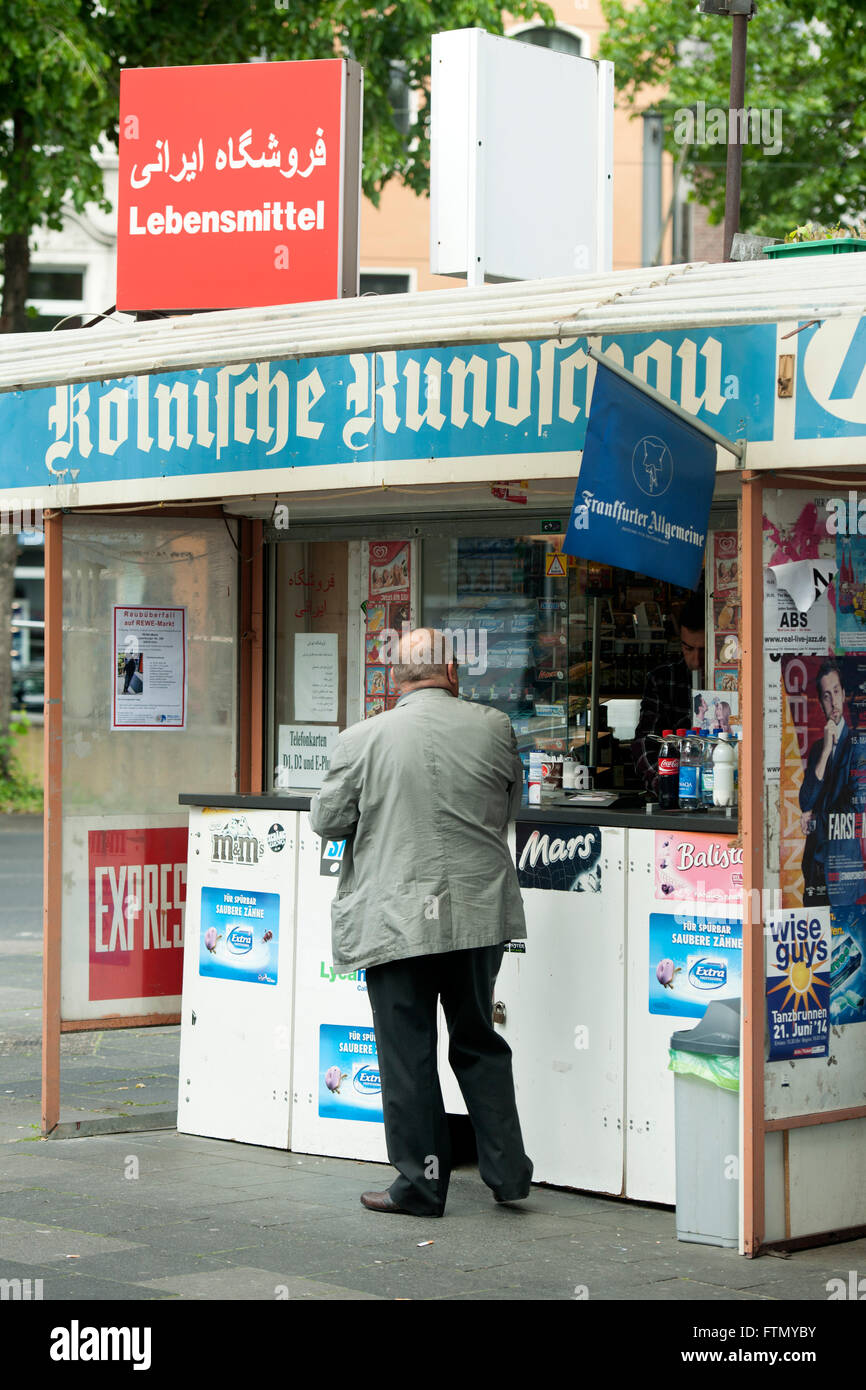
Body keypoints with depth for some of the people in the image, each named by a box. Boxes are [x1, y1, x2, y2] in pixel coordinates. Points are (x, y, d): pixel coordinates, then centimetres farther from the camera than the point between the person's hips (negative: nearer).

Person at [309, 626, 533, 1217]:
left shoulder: (364, 738, -8)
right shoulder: (495, 727, -1)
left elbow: (327, 820, 1)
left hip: (396, 918, -3)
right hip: (479, 909, 3)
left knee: (408, 1053, 5)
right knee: (479, 1041, 17)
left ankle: (421, 1182, 10)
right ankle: (507, 1169, 16)